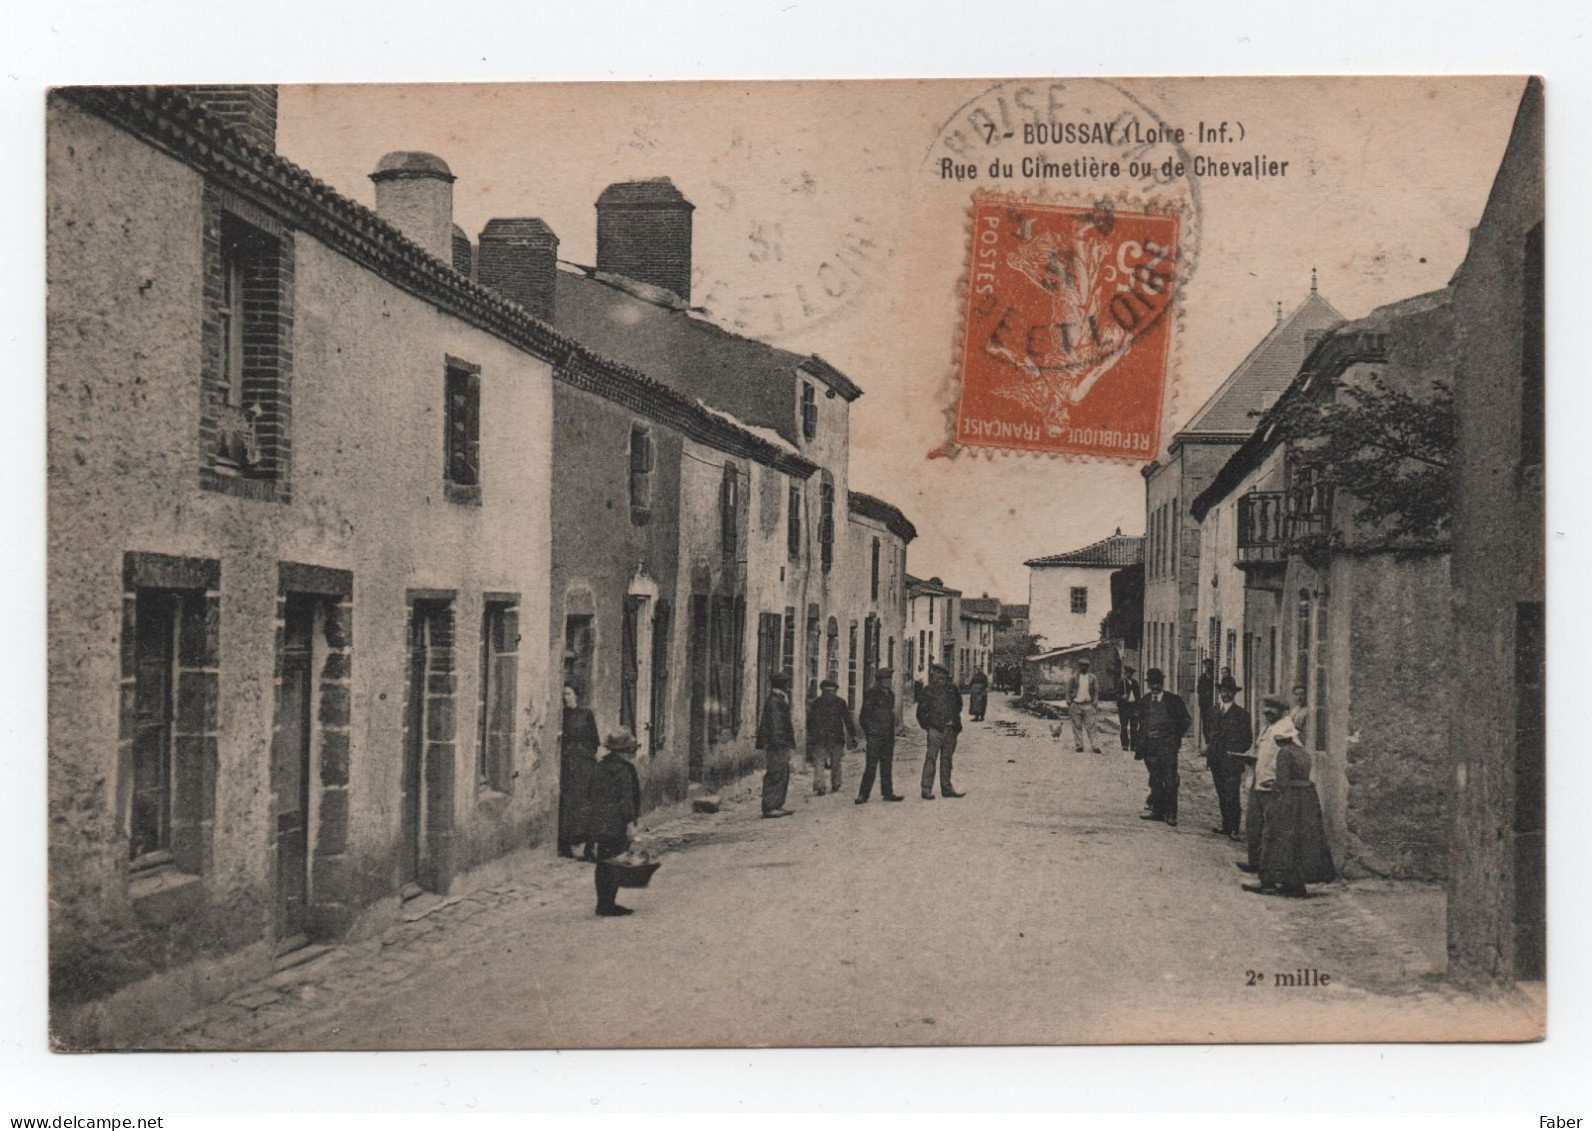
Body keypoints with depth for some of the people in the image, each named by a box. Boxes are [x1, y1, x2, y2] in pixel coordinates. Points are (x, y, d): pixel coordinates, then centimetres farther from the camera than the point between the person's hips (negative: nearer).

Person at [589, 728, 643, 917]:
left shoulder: (599, 768, 11)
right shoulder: (624, 769, -13)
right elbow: (626, 798, -15)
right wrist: (630, 822, -13)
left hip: (600, 825, 8)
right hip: (617, 825, -8)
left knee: (603, 864, 12)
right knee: (616, 864, -3)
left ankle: (603, 903, 17)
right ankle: (608, 905, -3)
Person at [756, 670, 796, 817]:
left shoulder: (780, 700, 18)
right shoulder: (773, 702, -15)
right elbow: (774, 725, -20)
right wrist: (778, 743, -23)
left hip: (782, 746, 11)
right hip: (777, 745, -11)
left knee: (783, 776, 14)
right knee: (775, 775, -8)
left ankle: (778, 805, 20)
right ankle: (770, 807, -6)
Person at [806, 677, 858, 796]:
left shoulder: (815, 703, 6)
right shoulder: (840, 702, 2)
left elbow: (810, 721, 10)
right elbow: (848, 720, 0)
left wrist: (810, 736, 18)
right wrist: (853, 737, 2)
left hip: (818, 738, 0)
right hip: (836, 737, 0)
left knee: (819, 764, -1)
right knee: (836, 764, 12)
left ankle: (818, 788, -12)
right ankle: (835, 786, 17)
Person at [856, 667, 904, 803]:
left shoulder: (890, 694, 15)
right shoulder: (871, 694, -7)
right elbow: (864, 715, -8)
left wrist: (892, 734, 16)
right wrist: (868, 732, -12)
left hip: (888, 736, 7)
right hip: (875, 736, -7)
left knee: (887, 765, 10)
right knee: (871, 766, -9)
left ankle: (887, 793, 16)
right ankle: (863, 795, -7)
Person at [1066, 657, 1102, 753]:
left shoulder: (1092, 677, 6)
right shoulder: (1073, 677, 2)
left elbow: (1096, 690, 10)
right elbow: (1068, 690, 5)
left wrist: (1095, 702, 2)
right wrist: (1069, 702, 0)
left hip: (1088, 705, 0)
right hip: (1076, 705, 0)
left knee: (1091, 727, -4)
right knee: (1077, 726, 3)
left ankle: (1095, 746, -4)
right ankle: (1079, 746, 10)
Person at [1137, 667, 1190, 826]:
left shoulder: (1173, 700, -1)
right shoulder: (1145, 701, 10)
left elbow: (1184, 720, 5)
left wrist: (1176, 737, 0)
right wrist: (1141, 742, 8)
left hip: (1168, 745, -4)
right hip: (1150, 745, 4)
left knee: (1170, 781, -6)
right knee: (1155, 781, 10)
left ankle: (1171, 814, -2)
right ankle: (1157, 811, 17)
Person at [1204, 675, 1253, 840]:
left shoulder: (1242, 714, -3)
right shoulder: (1214, 712, 14)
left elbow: (1248, 740, -3)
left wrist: (1236, 753, -10)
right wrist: (1209, 748, 10)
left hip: (1232, 762, -6)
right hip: (1217, 762, 6)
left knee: (1232, 797, -9)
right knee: (1222, 797, 9)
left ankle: (1234, 830, -5)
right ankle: (1226, 827, 15)